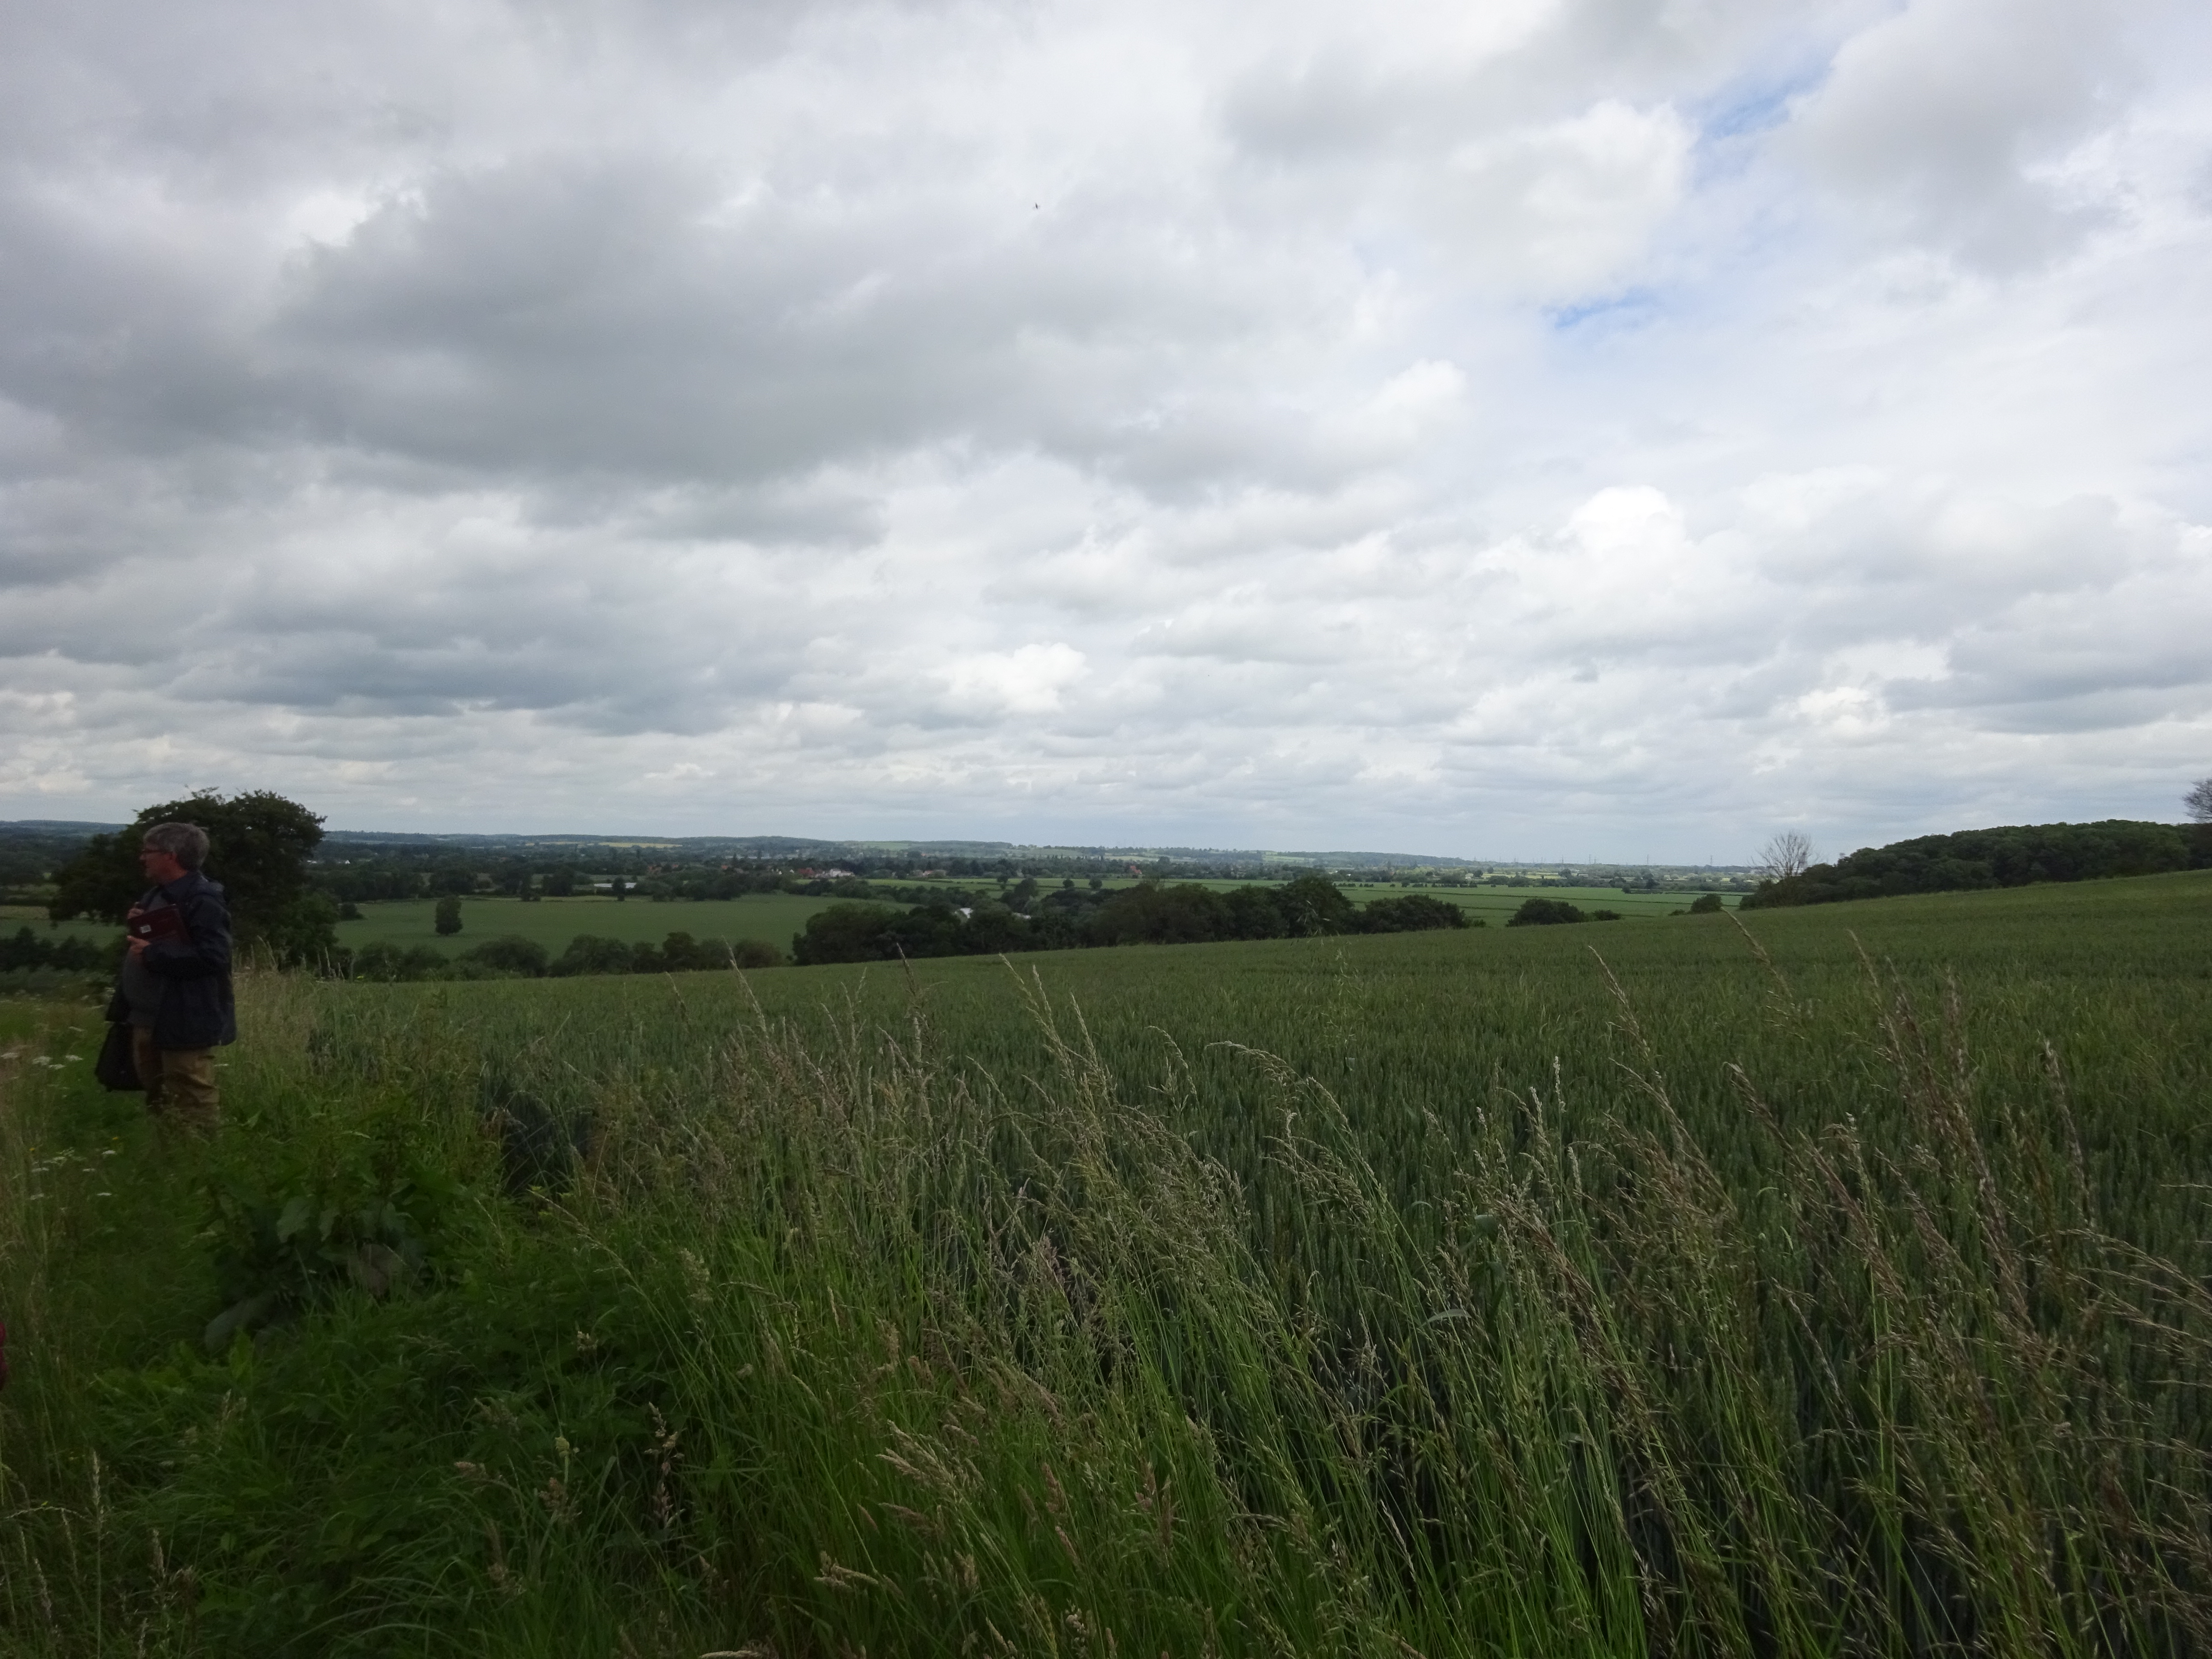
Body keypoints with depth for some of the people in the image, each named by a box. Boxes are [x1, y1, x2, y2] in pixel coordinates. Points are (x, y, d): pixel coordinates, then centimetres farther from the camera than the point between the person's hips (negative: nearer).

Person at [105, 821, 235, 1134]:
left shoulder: (204, 901, -19)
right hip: (147, 1019, 11)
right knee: (157, 1098, 22)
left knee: (193, 1104, -3)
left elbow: (212, 957, -28)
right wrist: (138, 926, 3)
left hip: (185, 1023, -11)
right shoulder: (155, 896, 14)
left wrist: (152, 954, -23)